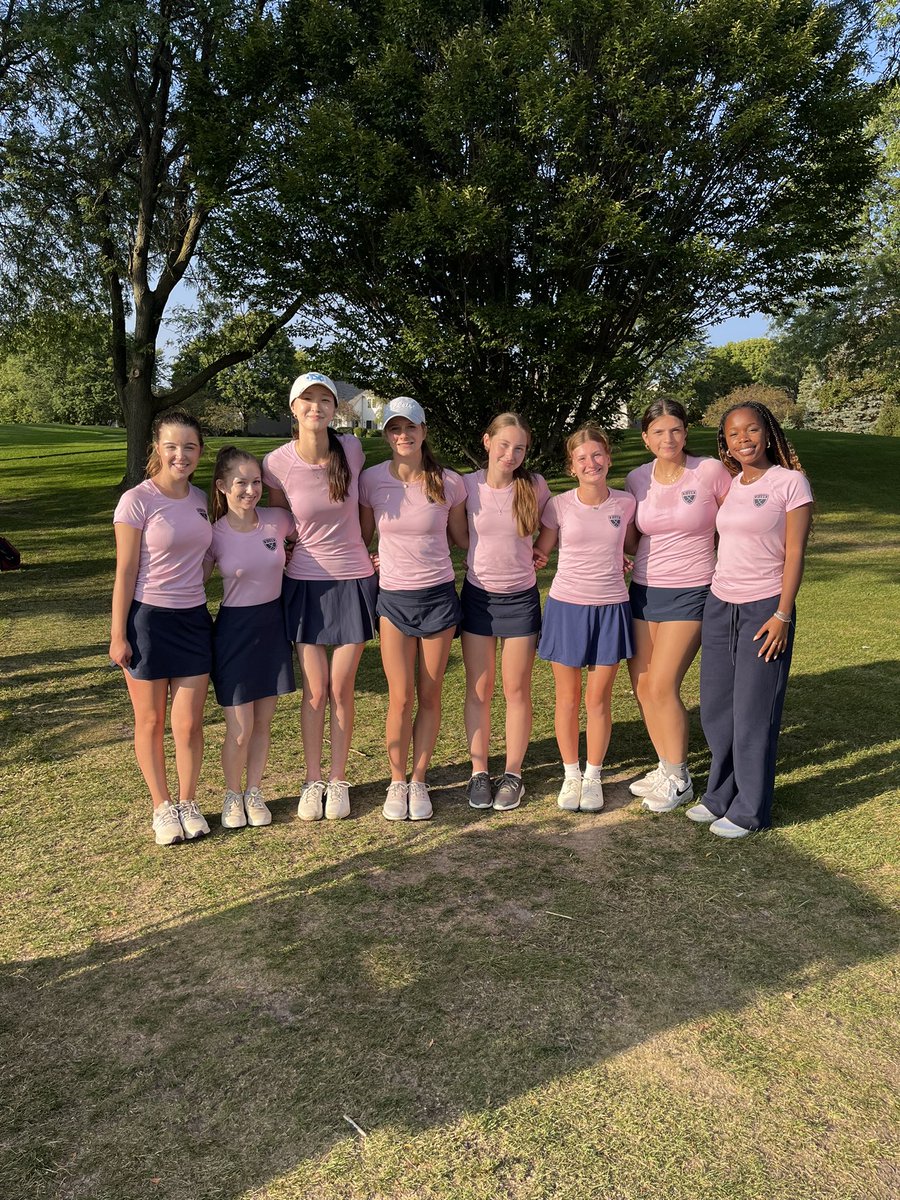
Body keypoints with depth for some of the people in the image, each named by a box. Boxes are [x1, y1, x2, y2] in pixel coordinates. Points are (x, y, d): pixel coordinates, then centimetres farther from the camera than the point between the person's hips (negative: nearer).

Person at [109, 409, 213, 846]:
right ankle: (162, 806, 27)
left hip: (193, 619, 4)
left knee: (189, 723, 6)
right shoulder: (136, 501, -12)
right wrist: (118, 635, -10)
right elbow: (125, 574, -10)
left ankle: (188, 802, 26)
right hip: (148, 619, -4)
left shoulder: (199, 499, 5)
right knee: (150, 722, 10)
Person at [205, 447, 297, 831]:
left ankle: (254, 792, 30)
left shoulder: (279, 520, -5)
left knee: (263, 723, 11)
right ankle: (232, 795, 24)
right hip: (234, 629, -2)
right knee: (240, 729, -1)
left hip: (273, 625, 2)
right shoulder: (214, 534, -10)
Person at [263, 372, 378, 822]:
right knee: (315, 691, 5)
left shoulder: (351, 449, -7)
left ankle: (338, 780, 22)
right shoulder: (278, 463, -10)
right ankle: (312, 781, 23)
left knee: (341, 689, 6)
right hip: (304, 585, 0)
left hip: (354, 581, 1)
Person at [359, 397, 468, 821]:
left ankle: (419, 782, 23)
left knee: (429, 696, 7)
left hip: (439, 596, 1)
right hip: (393, 598, 0)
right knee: (401, 699, -1)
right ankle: (397, 783, 19)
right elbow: (362, 537, 8)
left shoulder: (448, 483, -4)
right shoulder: (371, 480, -4)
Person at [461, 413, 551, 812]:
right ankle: (479, 772, 20)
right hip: (477, 595, 0)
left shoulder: (535, 486, -7)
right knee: (478, 690, 7)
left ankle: (512, 775, 20)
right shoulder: (468, 486, -7)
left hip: (520, 598, 0)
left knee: (516, 690, 7)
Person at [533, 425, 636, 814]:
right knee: (568, 698, 9)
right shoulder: (559, 505, -5)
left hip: (610, 608, 1)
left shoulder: (625, 503, -1)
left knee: (598, 699, 7)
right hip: (566, 606, 0)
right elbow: (539, 552, 5)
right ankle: (571, 775, 26)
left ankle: (593, 776, 24)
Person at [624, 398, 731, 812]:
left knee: (661, 686, -8)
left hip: (689, 594, -5)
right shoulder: (637, 479, 3)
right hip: (643, 591, 5)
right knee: (642, 686, 7)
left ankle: (678, 781, 12)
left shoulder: (711, 471, -9)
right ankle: (666, 767, 27)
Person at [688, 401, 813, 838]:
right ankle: (721, 795, 28)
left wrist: (782, 615, -14)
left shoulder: (790, 482, -7)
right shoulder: (729, 485, 10)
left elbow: (794, 553, -9)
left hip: (764, 609, -6)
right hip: (719, 605, 6)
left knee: (753, 713, 1)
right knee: (715, 709, 11)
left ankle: (749, 810, 16)